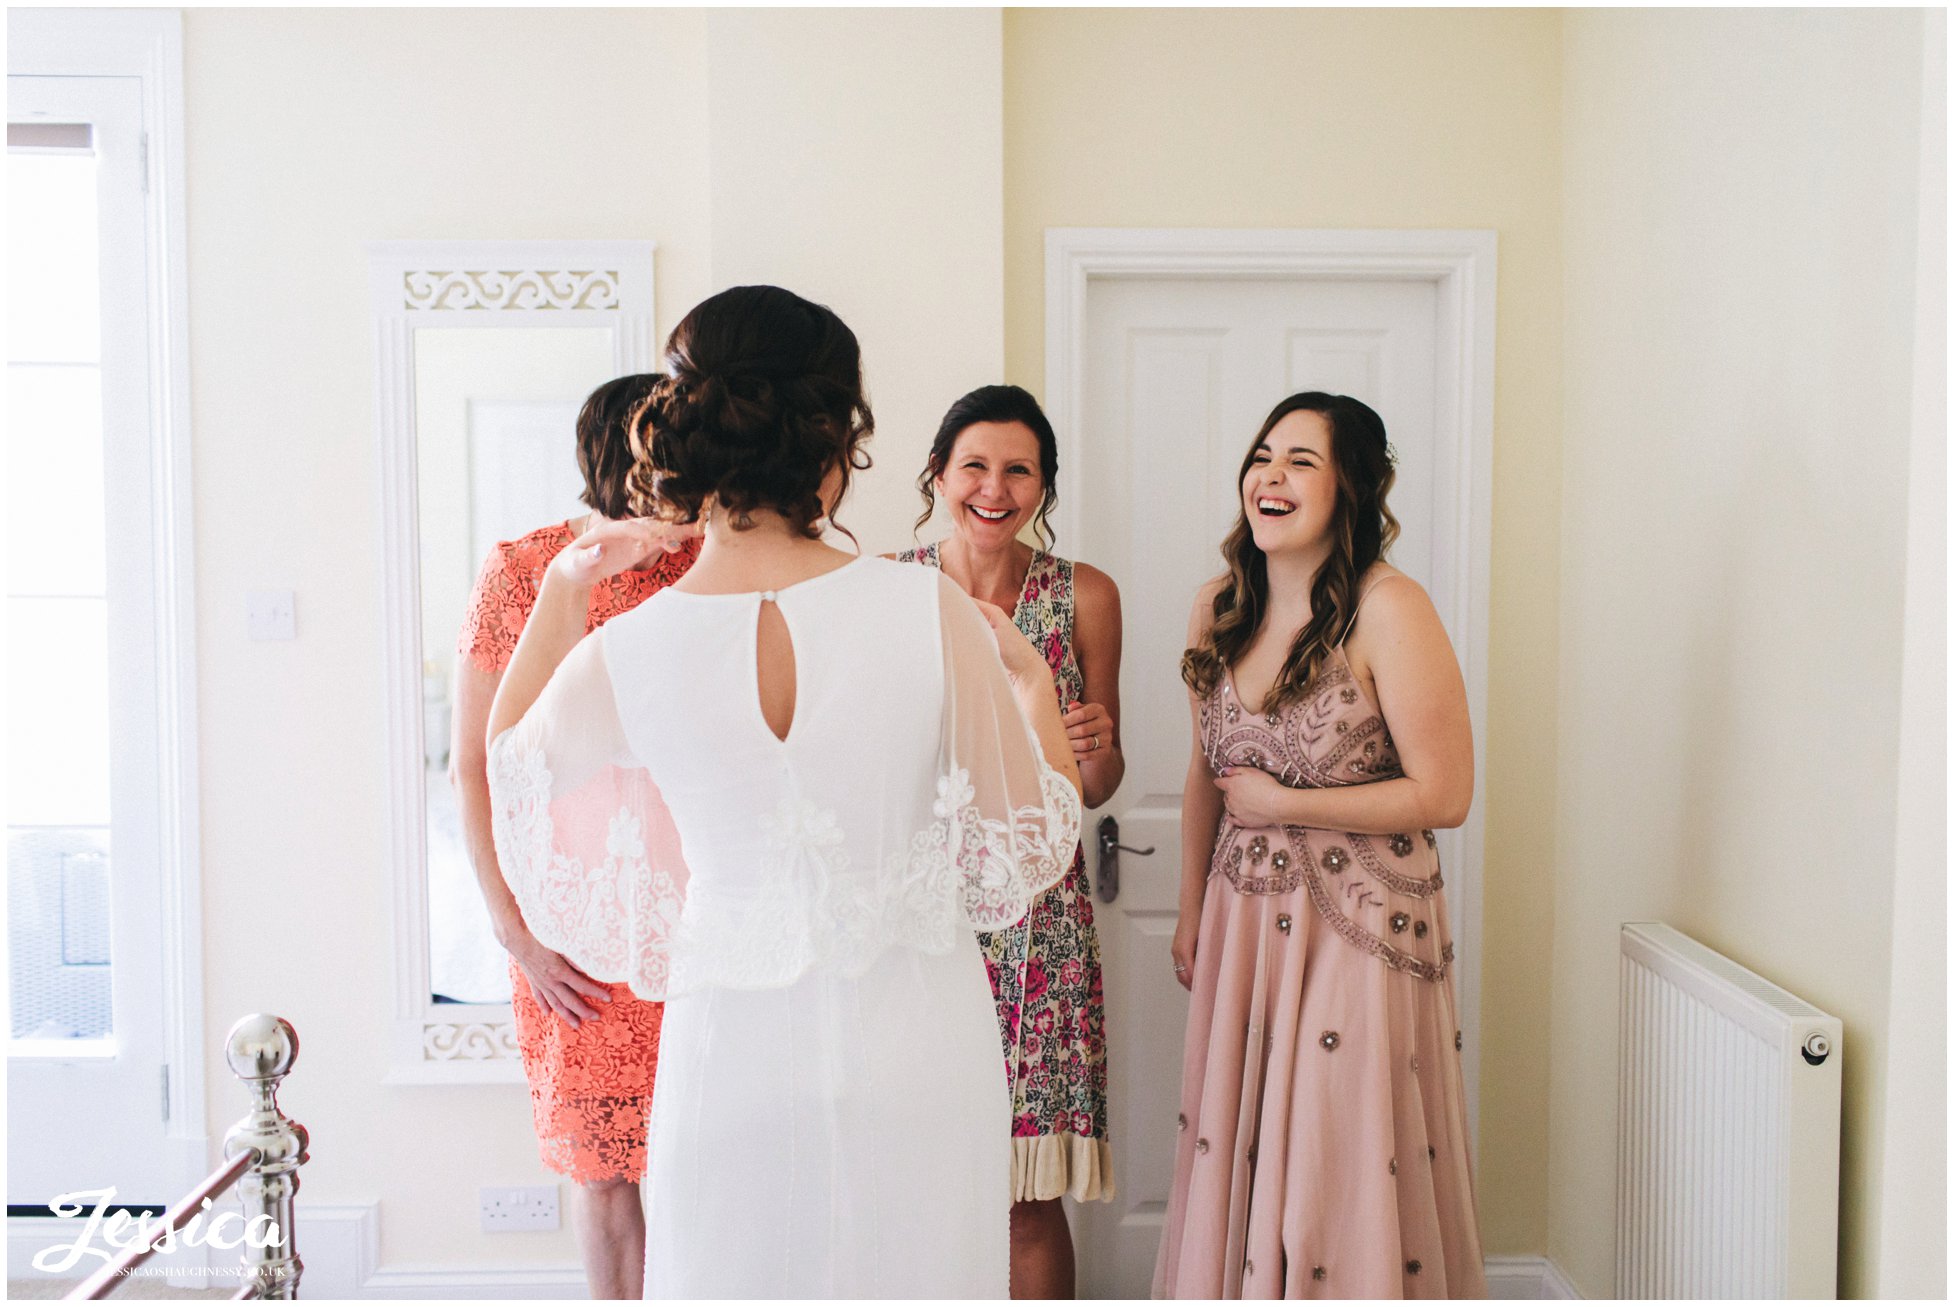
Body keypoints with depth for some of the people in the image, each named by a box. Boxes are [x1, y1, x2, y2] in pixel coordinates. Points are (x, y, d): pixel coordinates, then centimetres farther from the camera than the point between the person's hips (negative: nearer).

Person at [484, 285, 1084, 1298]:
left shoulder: (627, 653, -12)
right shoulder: (930, 613, -15)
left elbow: (509, 756, 12)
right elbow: (1028, 847, -5)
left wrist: (561, 592, 18)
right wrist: (1031, 678, 9)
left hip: (736, 1037, 0)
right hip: (915, 1038, 0)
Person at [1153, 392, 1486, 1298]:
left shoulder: (1388, 610, -15)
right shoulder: (1219, 608, 3)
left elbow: (1444, 794, -16)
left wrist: (1283, 803, -12)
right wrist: (1190, 914, 15)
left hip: (1359, 921, -6)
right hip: (1243, 915, 6)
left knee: (1347, 1165, 3)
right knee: (1235, 1151, 14)